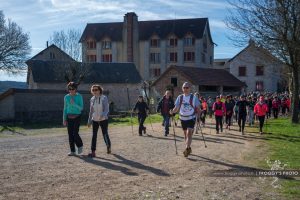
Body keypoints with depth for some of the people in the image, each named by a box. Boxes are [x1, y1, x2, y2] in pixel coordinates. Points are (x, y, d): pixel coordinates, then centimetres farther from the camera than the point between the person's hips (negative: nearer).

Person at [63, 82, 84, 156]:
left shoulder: (79, 96, -7)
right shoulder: (66, 97, 3)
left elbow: (81, 108, -9)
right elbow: (65, 109, 8)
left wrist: (74, 104, -25)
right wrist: (64, 119, 4)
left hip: (77, 117, -3)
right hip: (69, 117, 3)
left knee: (75, 134, -11)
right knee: (70, 134, 2)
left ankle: (80, 145, 18)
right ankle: (72, 151, 10)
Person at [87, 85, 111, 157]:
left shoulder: (104, 98, -9)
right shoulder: (92, 99, 4)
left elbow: (106, 109, -15)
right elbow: (91, 111, 11)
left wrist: (102, 115, -34)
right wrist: (89, 121, 11)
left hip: (103, 120, -3)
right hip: (95, 120, 3)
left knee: (105, 134, 4)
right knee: (94, 135, -3)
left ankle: (109, 146, 31)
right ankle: (93, 152, -4)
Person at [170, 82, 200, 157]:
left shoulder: (193, 97, -6)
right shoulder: (180, 97, 1)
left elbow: (197, 108, 0)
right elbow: (177, 107, 2)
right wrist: (172, 111, -18)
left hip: (191, 118, -4)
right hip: (183, 118, 4)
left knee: (189, 134, -16)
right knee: (185, 134, 15)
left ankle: (187, 149, -16)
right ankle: (188, 148, 31)